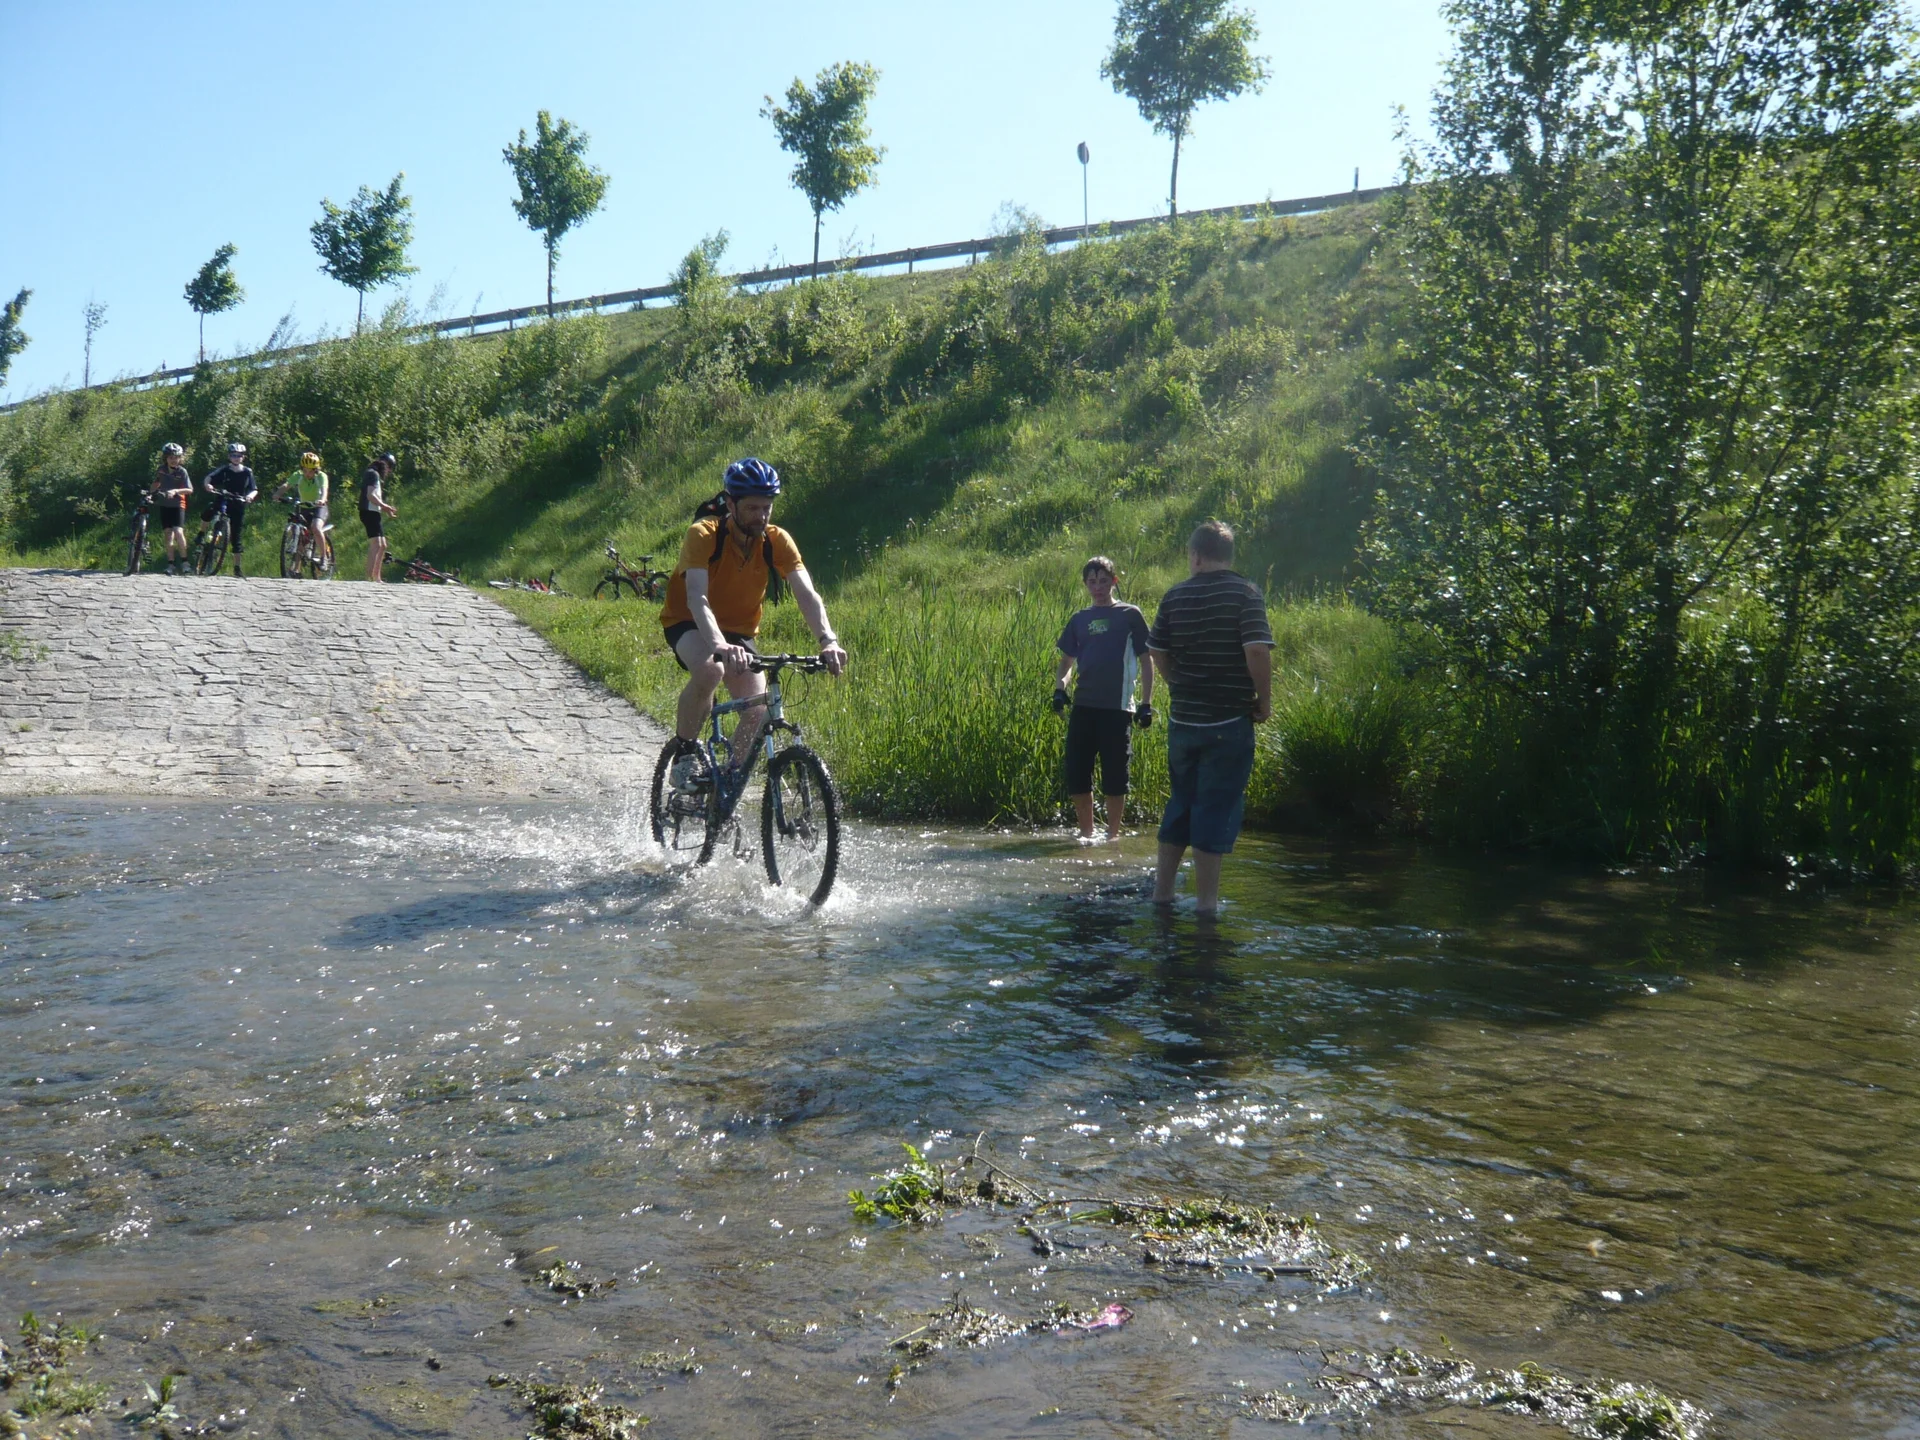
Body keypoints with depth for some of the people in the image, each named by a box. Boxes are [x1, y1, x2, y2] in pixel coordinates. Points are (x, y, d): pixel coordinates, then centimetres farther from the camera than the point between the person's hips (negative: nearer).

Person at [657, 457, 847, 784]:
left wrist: (828, 640, -43)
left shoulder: (777, 541, -15)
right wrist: (719, 644, -55)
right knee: (710, 670, -36)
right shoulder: (704, 534, -25)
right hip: (689, 624, -4)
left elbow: (807, 594, -25)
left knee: (758, 711, -16)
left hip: (739, 631, 4)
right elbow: (697, 598, -38)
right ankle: (683, 753, -14)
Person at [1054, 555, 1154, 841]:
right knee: (1076, 774, 1)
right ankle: (1087, 832, 15)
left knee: (1114, 776, 1)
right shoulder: (1079, 620, 14)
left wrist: (1146, 704, -3)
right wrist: (1059, 688, 0)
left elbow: (1146, 661, 3)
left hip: (1117, 708, -4)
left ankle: (1113, 834, 15)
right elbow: (1067, 661, 19)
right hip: (1083, 707, 4)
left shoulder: (1130, 615, 3)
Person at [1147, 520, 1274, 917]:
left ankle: (1162, 889, 22)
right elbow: (1256, 650, -19)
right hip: (1229, 722, -4)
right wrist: (1265, 700, -7)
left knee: (1180, 801, 17)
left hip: (1183, 720, 4)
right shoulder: (1246, 593, -9)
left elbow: (1158, 652, 8)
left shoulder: (1175, 596, 4)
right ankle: (1206, 900, 4)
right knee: (1217, 809, 1)